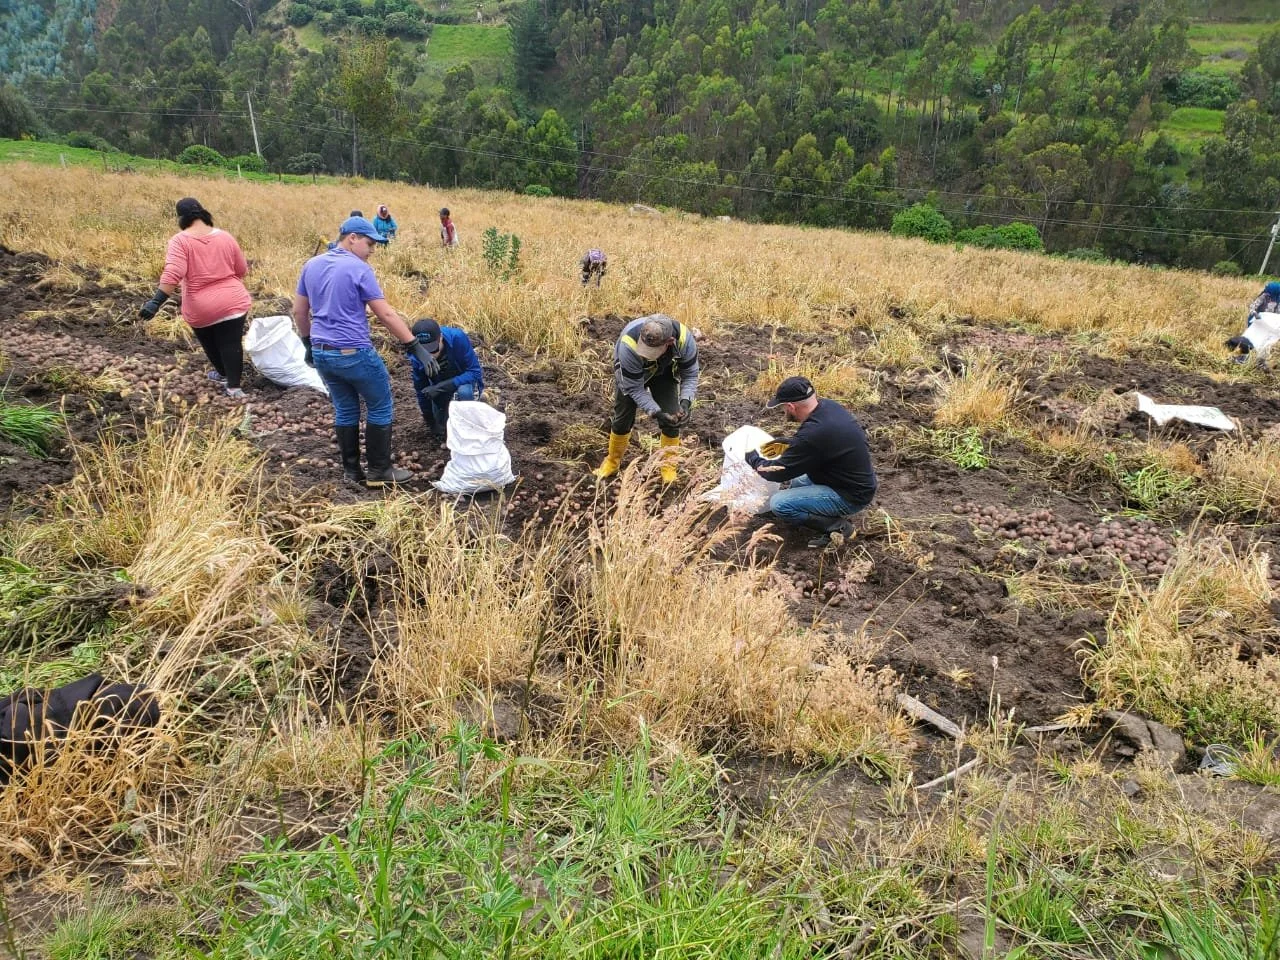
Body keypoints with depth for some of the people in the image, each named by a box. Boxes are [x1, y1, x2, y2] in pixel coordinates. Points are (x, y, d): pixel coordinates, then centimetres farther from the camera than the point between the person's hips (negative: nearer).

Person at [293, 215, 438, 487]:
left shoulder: (312, 265, 8)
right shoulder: (359, 269, -12)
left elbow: (299, 311, 14)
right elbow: (386, 314, -16)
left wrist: (309, 344, 25)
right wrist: (415, 347, -15)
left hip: (321, 353, 7)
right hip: (354, 354, -7)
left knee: (345, 410, 17)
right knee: (380, 408, 7)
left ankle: (351, 470, 22)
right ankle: (379, 472, 11)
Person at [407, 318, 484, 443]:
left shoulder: (457, 338, -34)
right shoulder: (416, 357, -24)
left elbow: (475, 372, -31)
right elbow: (421, 390, -10)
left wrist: (443, 386, -40)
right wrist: (431, 424, -3)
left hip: (465, 381, -4)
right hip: (440, 386, 4)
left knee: (464, 391, -36)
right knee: (440, 424, 1)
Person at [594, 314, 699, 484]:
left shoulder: (684, 338, -38)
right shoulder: (629, 344, -44)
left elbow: (690, 375, -21)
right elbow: (634, 388, -32)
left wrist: (685, 402, -39)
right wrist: (656, 412, -42)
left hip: (664, 372, 2)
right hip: (630, 373, -1)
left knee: (672, 419, -9)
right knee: (623, 418, 1)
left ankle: (668, 467, 11)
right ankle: (612, 461, 26)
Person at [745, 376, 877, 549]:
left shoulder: (813, 434, -30)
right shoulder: (829, 406, -4)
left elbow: (779, 472, -16)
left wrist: (752, 458, 1)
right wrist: (785, 443, 16)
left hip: (851, 495, -10)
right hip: (859, 481, 10)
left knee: (779, 504, -16)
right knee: (796, 482, 26)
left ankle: (836, 526, -8)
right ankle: (833, 514, 12)